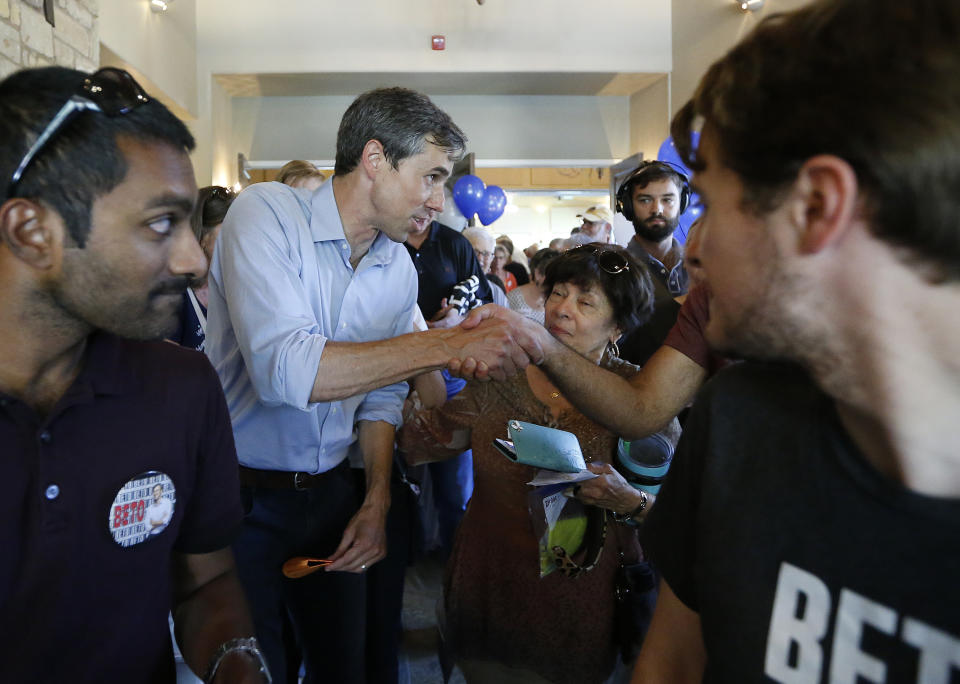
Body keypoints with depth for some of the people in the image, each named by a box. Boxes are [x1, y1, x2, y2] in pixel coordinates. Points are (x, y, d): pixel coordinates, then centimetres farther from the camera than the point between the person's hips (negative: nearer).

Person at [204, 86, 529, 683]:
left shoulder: (400, 271, 1)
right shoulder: (268, 213, -18)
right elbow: (281, 369, -32)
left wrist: (378, 501, -3)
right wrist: (447, 345, -32)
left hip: (331, 493, 6)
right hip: (242, 498, -5)